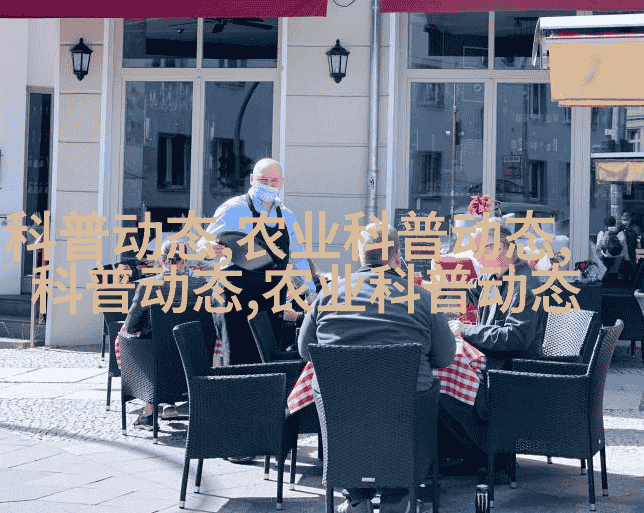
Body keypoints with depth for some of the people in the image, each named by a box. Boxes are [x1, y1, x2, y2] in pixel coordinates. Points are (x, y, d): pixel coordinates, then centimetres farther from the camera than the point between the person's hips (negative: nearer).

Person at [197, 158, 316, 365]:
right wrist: (211, 250, -26)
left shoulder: (288, 218, 15)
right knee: (239, 363, -10)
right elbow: (204, 243, -3)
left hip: (273, 301, 5)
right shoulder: (233, 210, -1)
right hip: (236, 299, -5)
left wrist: (310, 292, 17)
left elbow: (298, 259, 24)